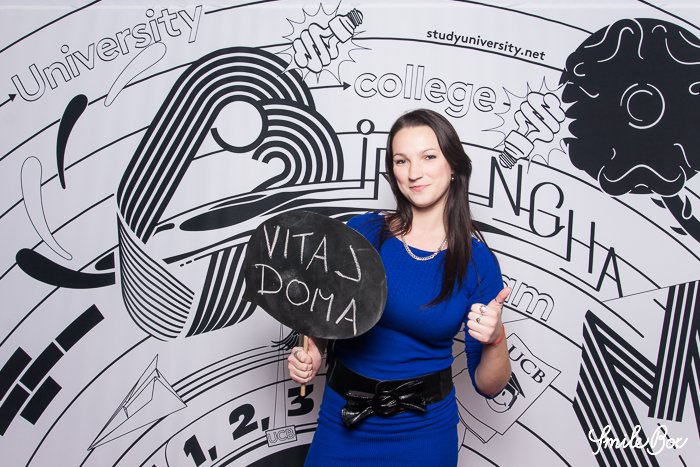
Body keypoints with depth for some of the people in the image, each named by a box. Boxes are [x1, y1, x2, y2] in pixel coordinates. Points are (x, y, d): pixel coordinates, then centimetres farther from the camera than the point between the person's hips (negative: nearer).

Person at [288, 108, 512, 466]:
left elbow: (489, 385, -6)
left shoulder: (477, 261, -11)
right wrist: (311, 351, -12)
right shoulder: (361, 231, -8)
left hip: (422, 433, -1)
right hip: (340, 421, 2)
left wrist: (494, 338, -25)